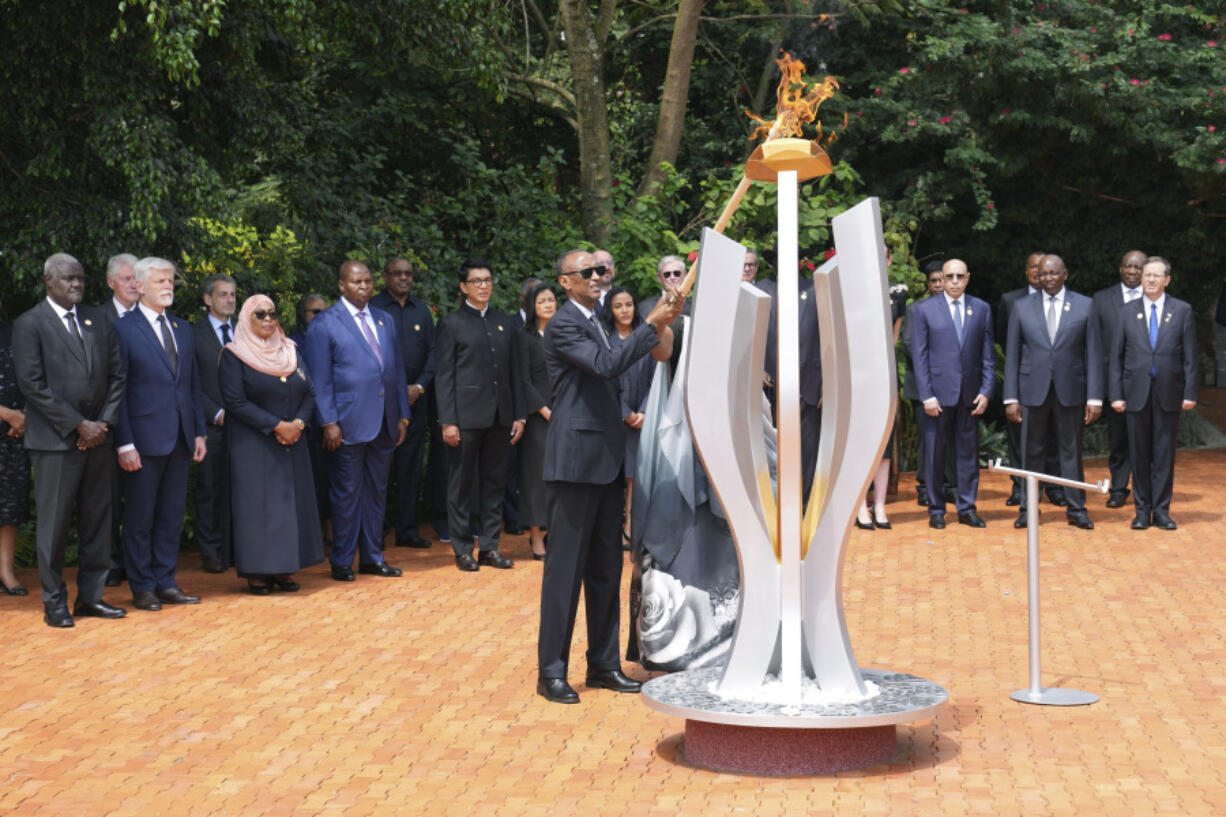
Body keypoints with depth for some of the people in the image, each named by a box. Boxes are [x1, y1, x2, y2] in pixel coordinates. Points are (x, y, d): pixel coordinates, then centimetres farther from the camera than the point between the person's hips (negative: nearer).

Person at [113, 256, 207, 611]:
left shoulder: (184, 330, 14)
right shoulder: (123, 329, -5)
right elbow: (118, 391, -8)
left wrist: (199, 432, 9)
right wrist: (124, 444, -13)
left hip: (181, 437, 6)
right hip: (145, 438, -6)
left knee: (172, 514, 10)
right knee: (140, 517, 3)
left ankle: (165, 582, 19)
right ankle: (142, 587, 12)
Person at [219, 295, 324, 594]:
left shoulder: (291, 351, 11)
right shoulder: (233, 355, -4)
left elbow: (309, 392, 9)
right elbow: (235, 401, -12)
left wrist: (298, 423, -10)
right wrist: (277, 426, -17)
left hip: (293, 443, 5)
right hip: (252, 446, -5)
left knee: (292, 501, 4)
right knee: (256, 503, -4)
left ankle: (284, 569, 10)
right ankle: (256, 572, 2)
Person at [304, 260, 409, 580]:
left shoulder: (385, 320, 15)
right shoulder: (324, 324, -3)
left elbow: (397, 370, 17)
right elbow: (320, 380, -6)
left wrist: (403, 415, 11)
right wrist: (328, 422, -13)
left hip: (384, 422, 6)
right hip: (349, 422, -6)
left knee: (376, 491, 11)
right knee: (346, 493, 0)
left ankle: (372, 557, 20)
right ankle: (342, 562, 9)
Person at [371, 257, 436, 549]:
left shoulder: (422, 310, 13)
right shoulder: (373, 308, -1)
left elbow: (432, 351, 11)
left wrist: (419, 386, -3)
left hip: (415, 397, 4)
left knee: (411, 465, 7)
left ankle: (408, 529, 14)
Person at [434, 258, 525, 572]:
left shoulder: (504, 322, 14)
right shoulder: (452, 324, 0)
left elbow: (513, 371, 15)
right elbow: (443, 375, -4)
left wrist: (518, 415, 8)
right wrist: (447, 421, -11)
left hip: (499, 416, 5)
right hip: (466, 414, -4)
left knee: (495, 482, 8)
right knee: (461, 484, 2)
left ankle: (489, 546, 16)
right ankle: (462, 549, 9)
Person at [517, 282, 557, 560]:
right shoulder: (526, 337, -2)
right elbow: (523, 380, -6)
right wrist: (546, 411, -12)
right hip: (537, 414, -5)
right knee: (538, 471, -4)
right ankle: (536, 537, 0)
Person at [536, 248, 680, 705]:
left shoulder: (597, 320, 18)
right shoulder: (563, 325, -11)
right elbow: (607, 365, -23)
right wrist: (652, 324, -21)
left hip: (606, 458, 9)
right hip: (575, 457, -9)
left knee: (606, 566, 12)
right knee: (566, 565, -5)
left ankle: (603, 664, 19)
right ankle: (551, 672, 1)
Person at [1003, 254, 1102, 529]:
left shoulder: (1084, 306, 4)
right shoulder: (1022, 307, 6)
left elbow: (1093, 354, 2)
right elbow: (1012, 355, 5)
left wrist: (1094, 397, -4)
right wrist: (1011, 398, -2)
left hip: (1070, 390, 0)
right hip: (1033, 390, 0)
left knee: (1071, 451, 6)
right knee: (1032, 452, 4)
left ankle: (1076, 509, 14)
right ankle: (1028, 508, 13)